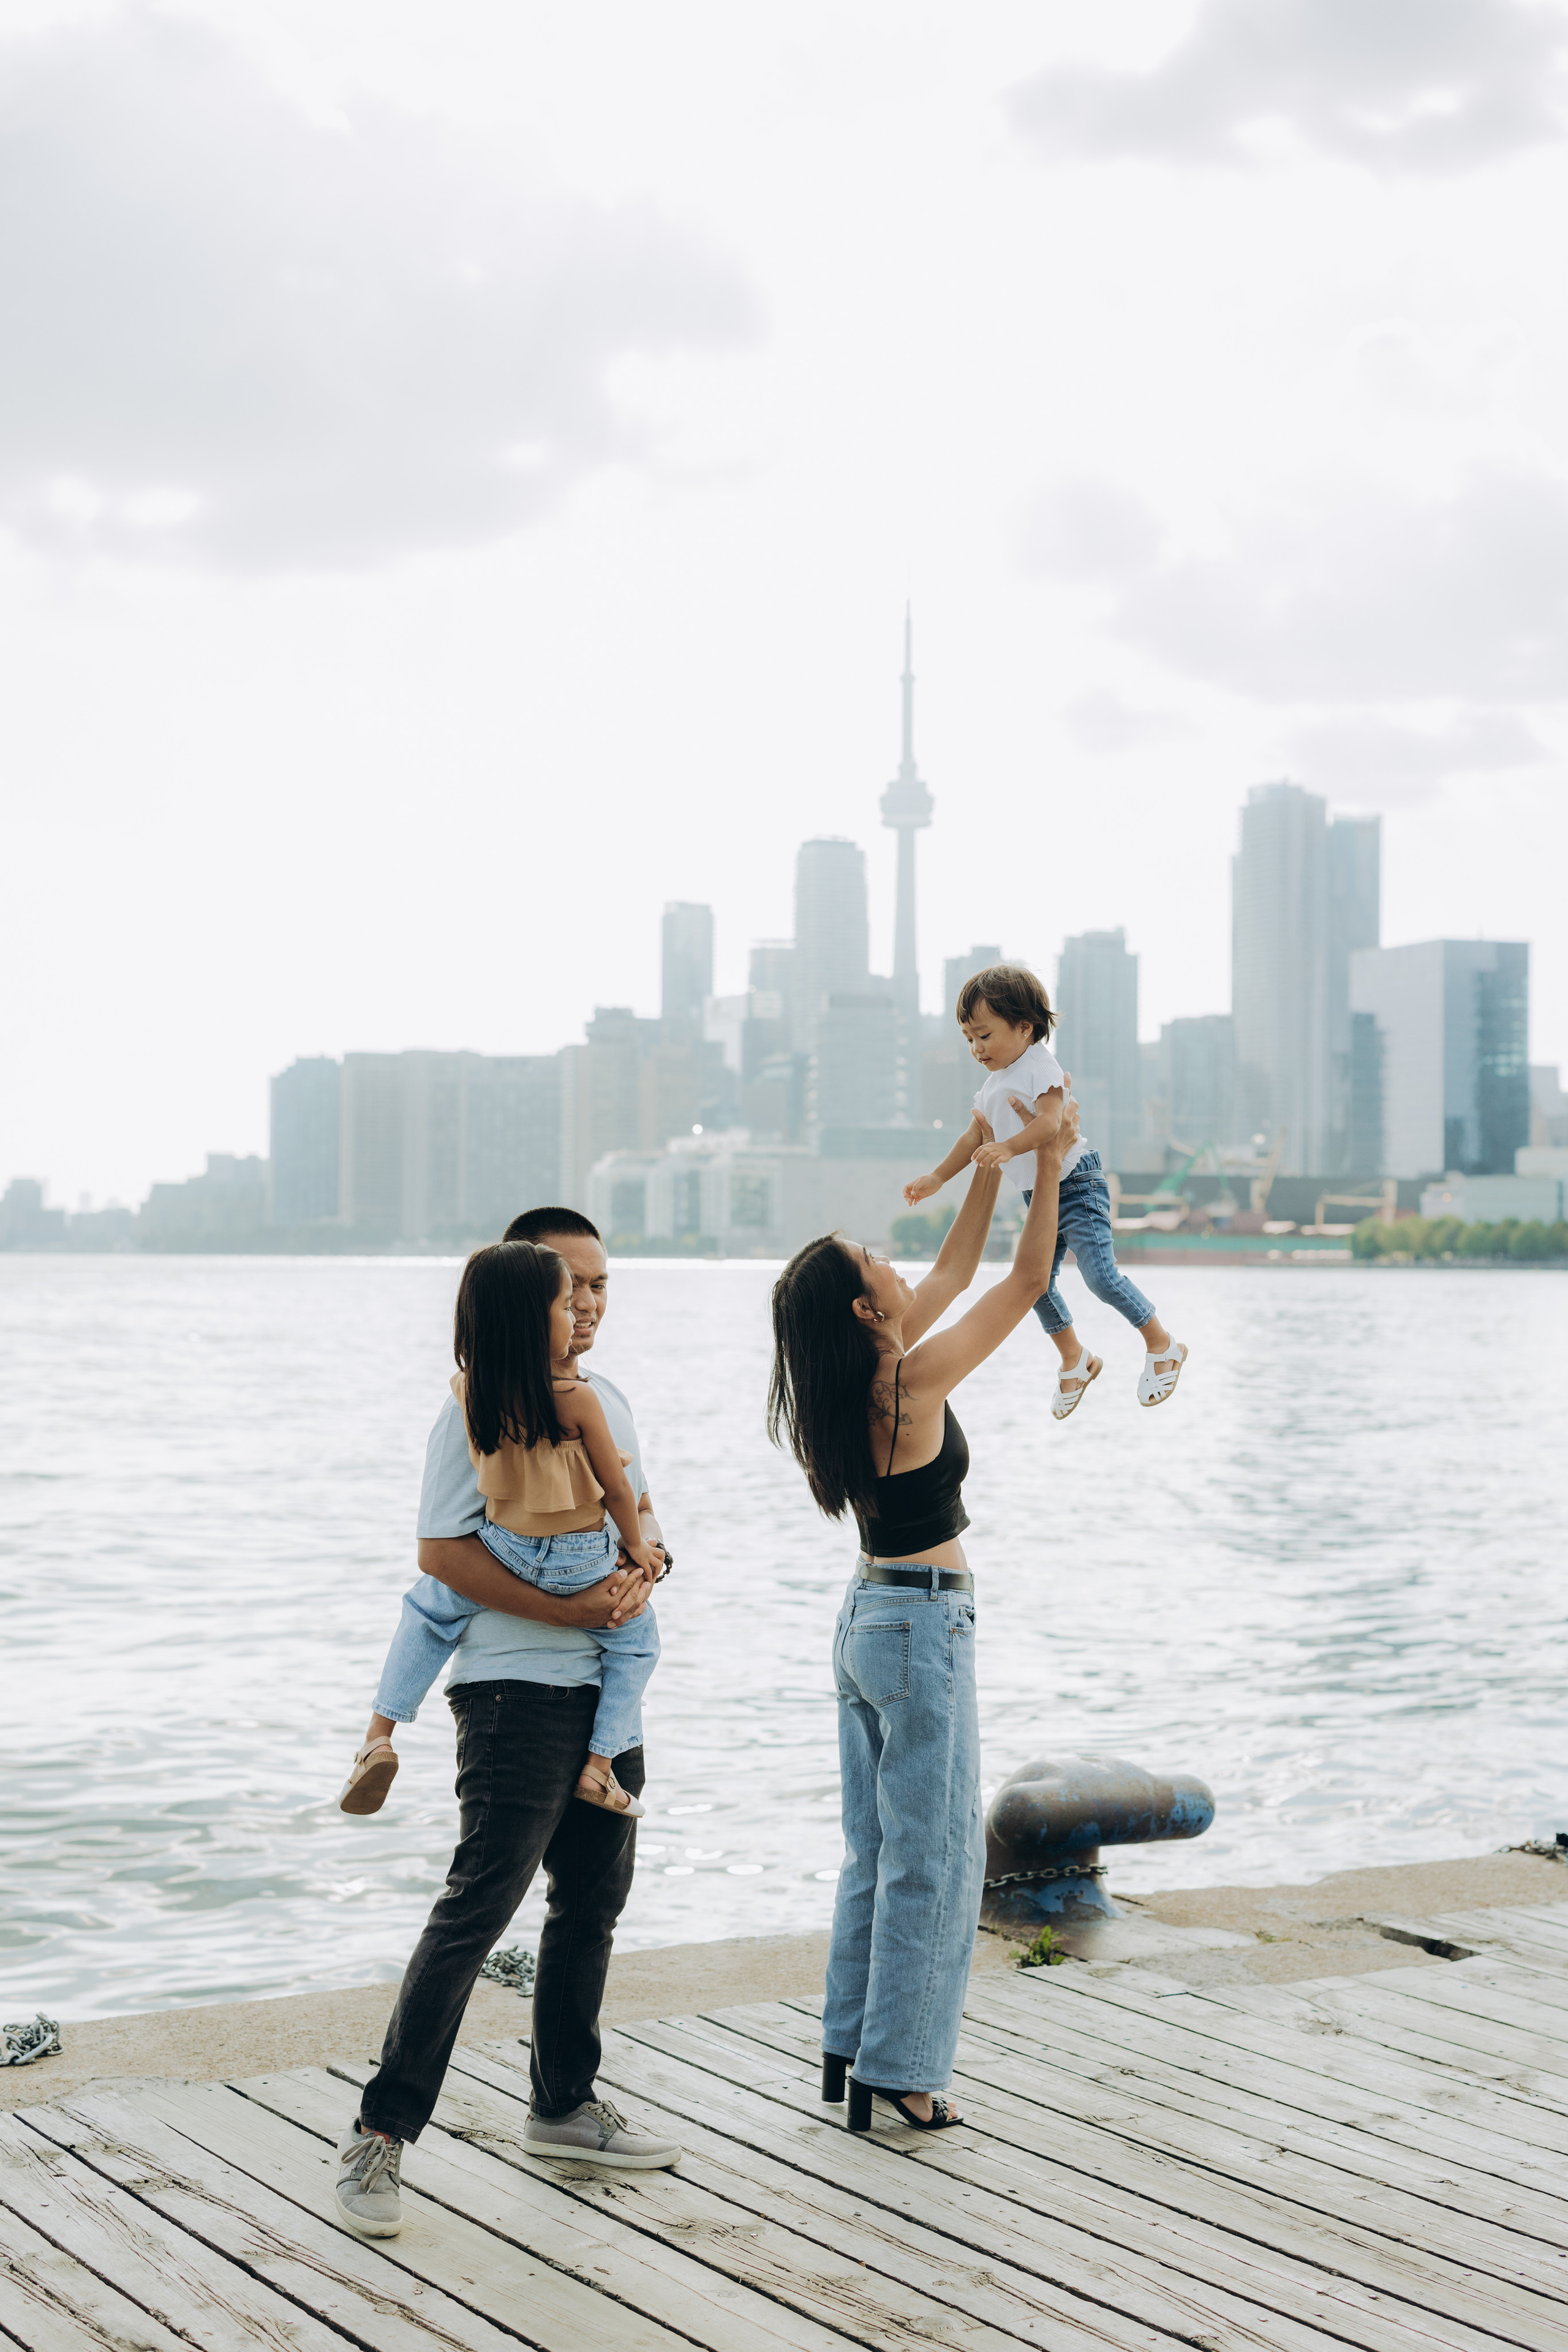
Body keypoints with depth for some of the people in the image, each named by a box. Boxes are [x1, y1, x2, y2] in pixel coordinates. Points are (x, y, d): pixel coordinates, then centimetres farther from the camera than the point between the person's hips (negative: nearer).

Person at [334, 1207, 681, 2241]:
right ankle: (383, 2131, -4)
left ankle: (565, 2104, 30)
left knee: (594, 1900, 15)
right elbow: (443, 1550, -17)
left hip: (609, 1686, 8)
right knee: (480, 1905, -10)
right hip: (515, 1689, -8)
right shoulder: (481, 1404, -12)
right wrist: (570, 1611, -21)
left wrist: (645, 1566, -7)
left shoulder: (608, 1398, 13)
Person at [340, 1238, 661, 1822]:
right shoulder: (577, 1400, -22)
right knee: (636, 1640, 24)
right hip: (580, 1564, -3)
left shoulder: (468, 1390, -10)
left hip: (502, 1551, 3)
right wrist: (636, 1544, 7)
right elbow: (617, 1490, -11)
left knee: (428, 1609, 28)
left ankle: (379, 1735, 16)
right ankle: (599, 1766, 21)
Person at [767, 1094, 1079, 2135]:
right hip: (923, 1628, -9)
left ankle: (850, 2046, 23)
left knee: (877, 1851, 16)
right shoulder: (911, 1384, -19)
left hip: (867, 1617, 9)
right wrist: (1050, 1171, -4)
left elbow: (954, 1275, 15)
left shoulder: (853, 1379, 3)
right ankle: (897, 2073, 5)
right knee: (932, 1856, 0)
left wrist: (989, 1171, 15)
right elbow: (1026, 1283, -12)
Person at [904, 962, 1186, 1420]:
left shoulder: (1040, 1066, -15)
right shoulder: (993, 1085, 12)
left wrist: (1007, 1148, -43)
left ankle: (1162, 1344, -2)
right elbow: (975, 1138, 21)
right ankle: (1074, 1359, 29)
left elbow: (1049, 1122, -30)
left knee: (1100, 1274, -19)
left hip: (1075, 1185, -9)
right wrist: (936, 1179, 20)